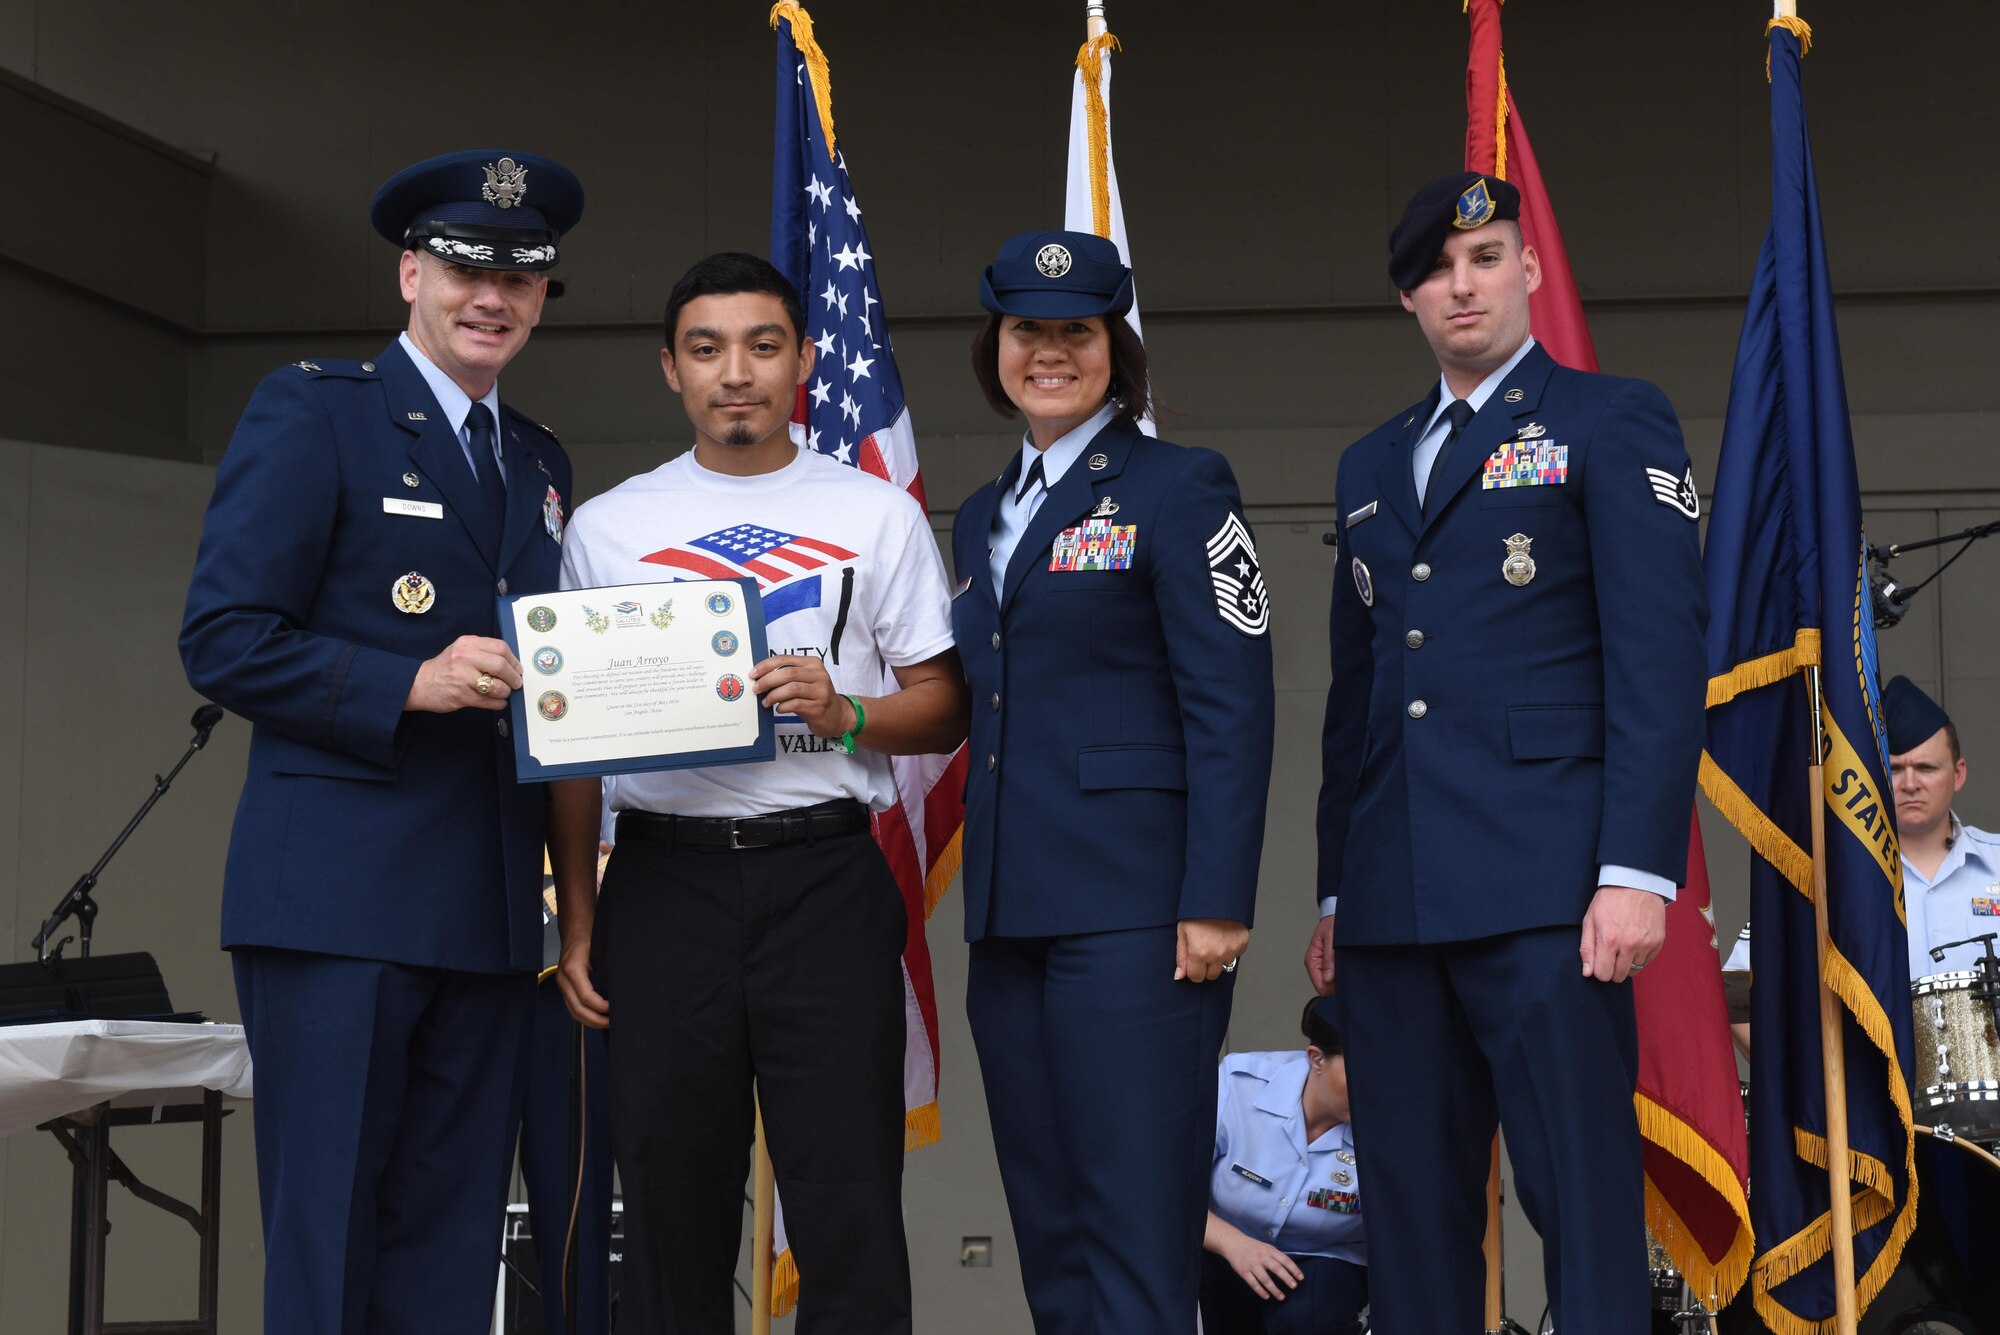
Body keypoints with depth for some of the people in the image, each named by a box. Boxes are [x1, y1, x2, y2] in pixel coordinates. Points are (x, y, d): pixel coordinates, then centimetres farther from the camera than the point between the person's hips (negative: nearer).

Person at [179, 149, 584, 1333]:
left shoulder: (542, 463, 20)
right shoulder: (311, 412, 0)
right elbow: (223, 640, -7)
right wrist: (410, 684, -17)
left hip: (488, 911, 6)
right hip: (340, 899, -6)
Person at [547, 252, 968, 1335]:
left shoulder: (878, 515, 8)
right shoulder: (606, 526, 11)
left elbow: (941, 711, 8)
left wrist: (842, 711, -13)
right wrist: (577, 926, 6)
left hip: (824, 873, -1)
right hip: (664, 877, 1)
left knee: (848, 1201, -3)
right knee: (671, 1200, 6)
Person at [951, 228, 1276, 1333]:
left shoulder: (1178, 487, -2)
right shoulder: (981, 517, 19)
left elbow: (1232, 705, -9)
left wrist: (1216, 902, -16)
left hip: (1131, 907, -7)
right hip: (1008, 911, 7)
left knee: (1137, 1219, -7)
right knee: (1047, 1226, 10)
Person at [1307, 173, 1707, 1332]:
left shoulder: (1611, 421, 4)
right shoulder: (1373, 464, 22)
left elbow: (1660, 656, -5)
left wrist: (1639, 869, -15)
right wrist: (1335, 891, 17)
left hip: (1542, 887, -6)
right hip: (1395, 894, 6)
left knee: (1583, 1193, -7)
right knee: (1413, 1205, 7)